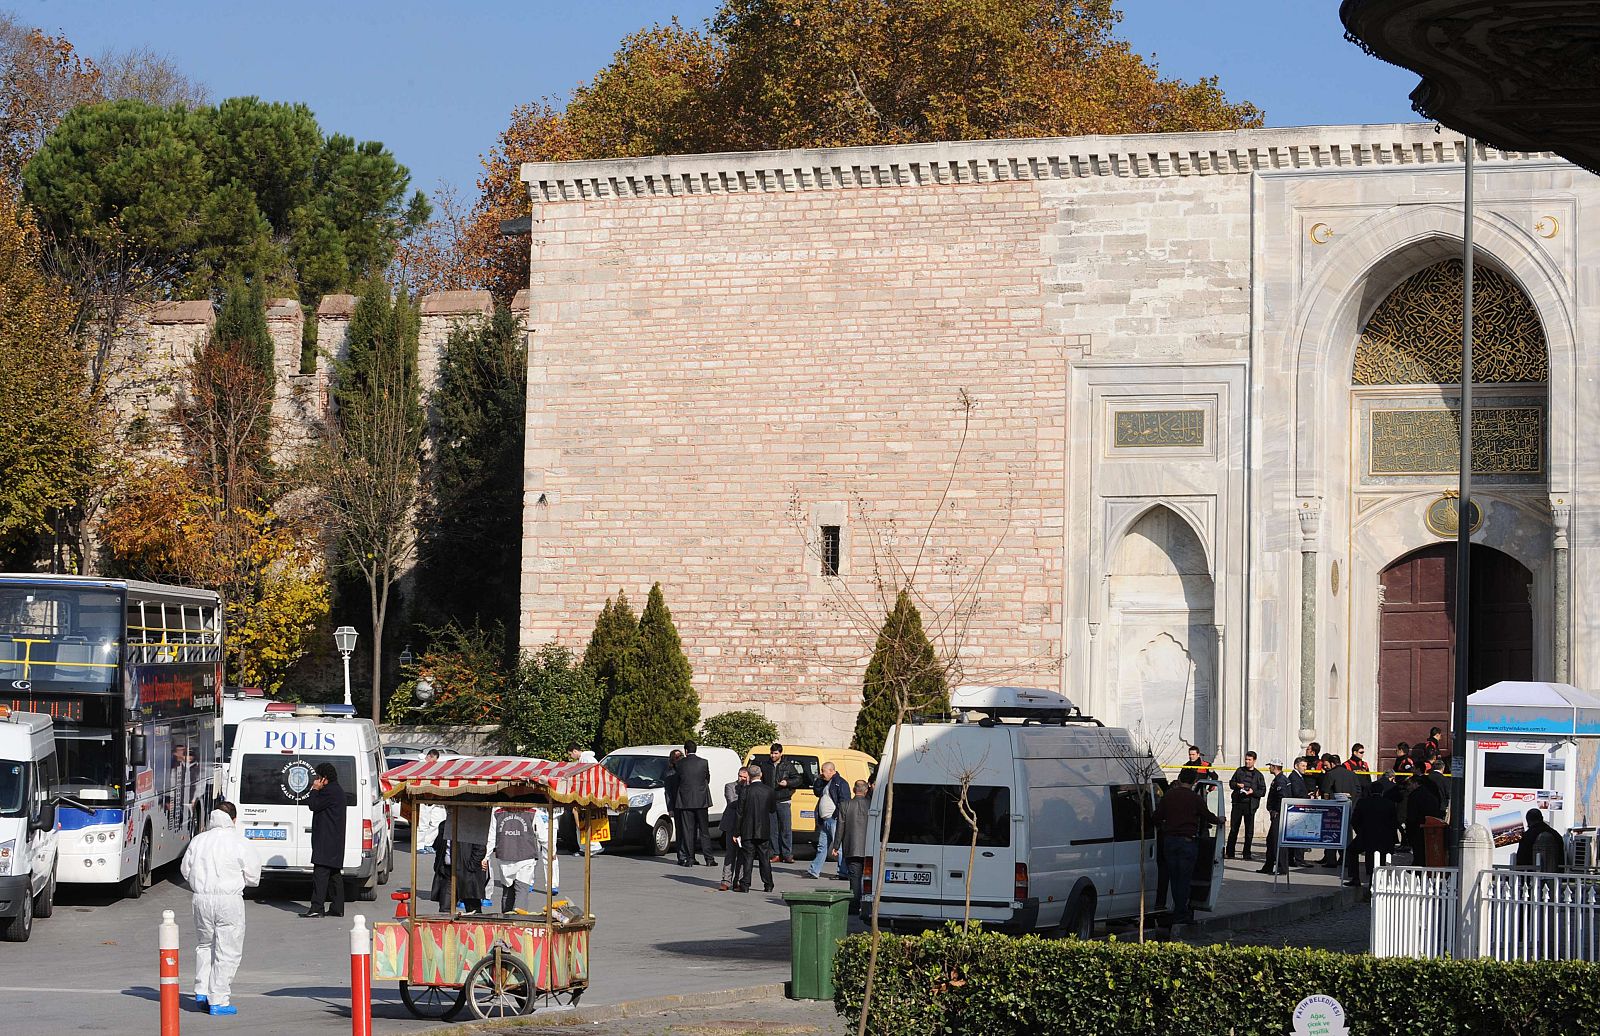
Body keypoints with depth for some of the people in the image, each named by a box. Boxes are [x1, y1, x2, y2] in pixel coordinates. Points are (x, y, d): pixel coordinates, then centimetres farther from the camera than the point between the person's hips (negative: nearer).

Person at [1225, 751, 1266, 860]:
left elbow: (1263, 791, 4)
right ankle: (1230, 853, 7)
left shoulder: (1258, 775, 6)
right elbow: (1231, 783, 16)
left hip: (1250, 805, -1)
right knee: (1233, 828, 2)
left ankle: (1247, 854, 8)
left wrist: (1253, 792, -14)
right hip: (1238, 803, 1)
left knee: (1249, 830, 1)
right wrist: (1237, 785, -5)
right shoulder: (1239, 771, 11)